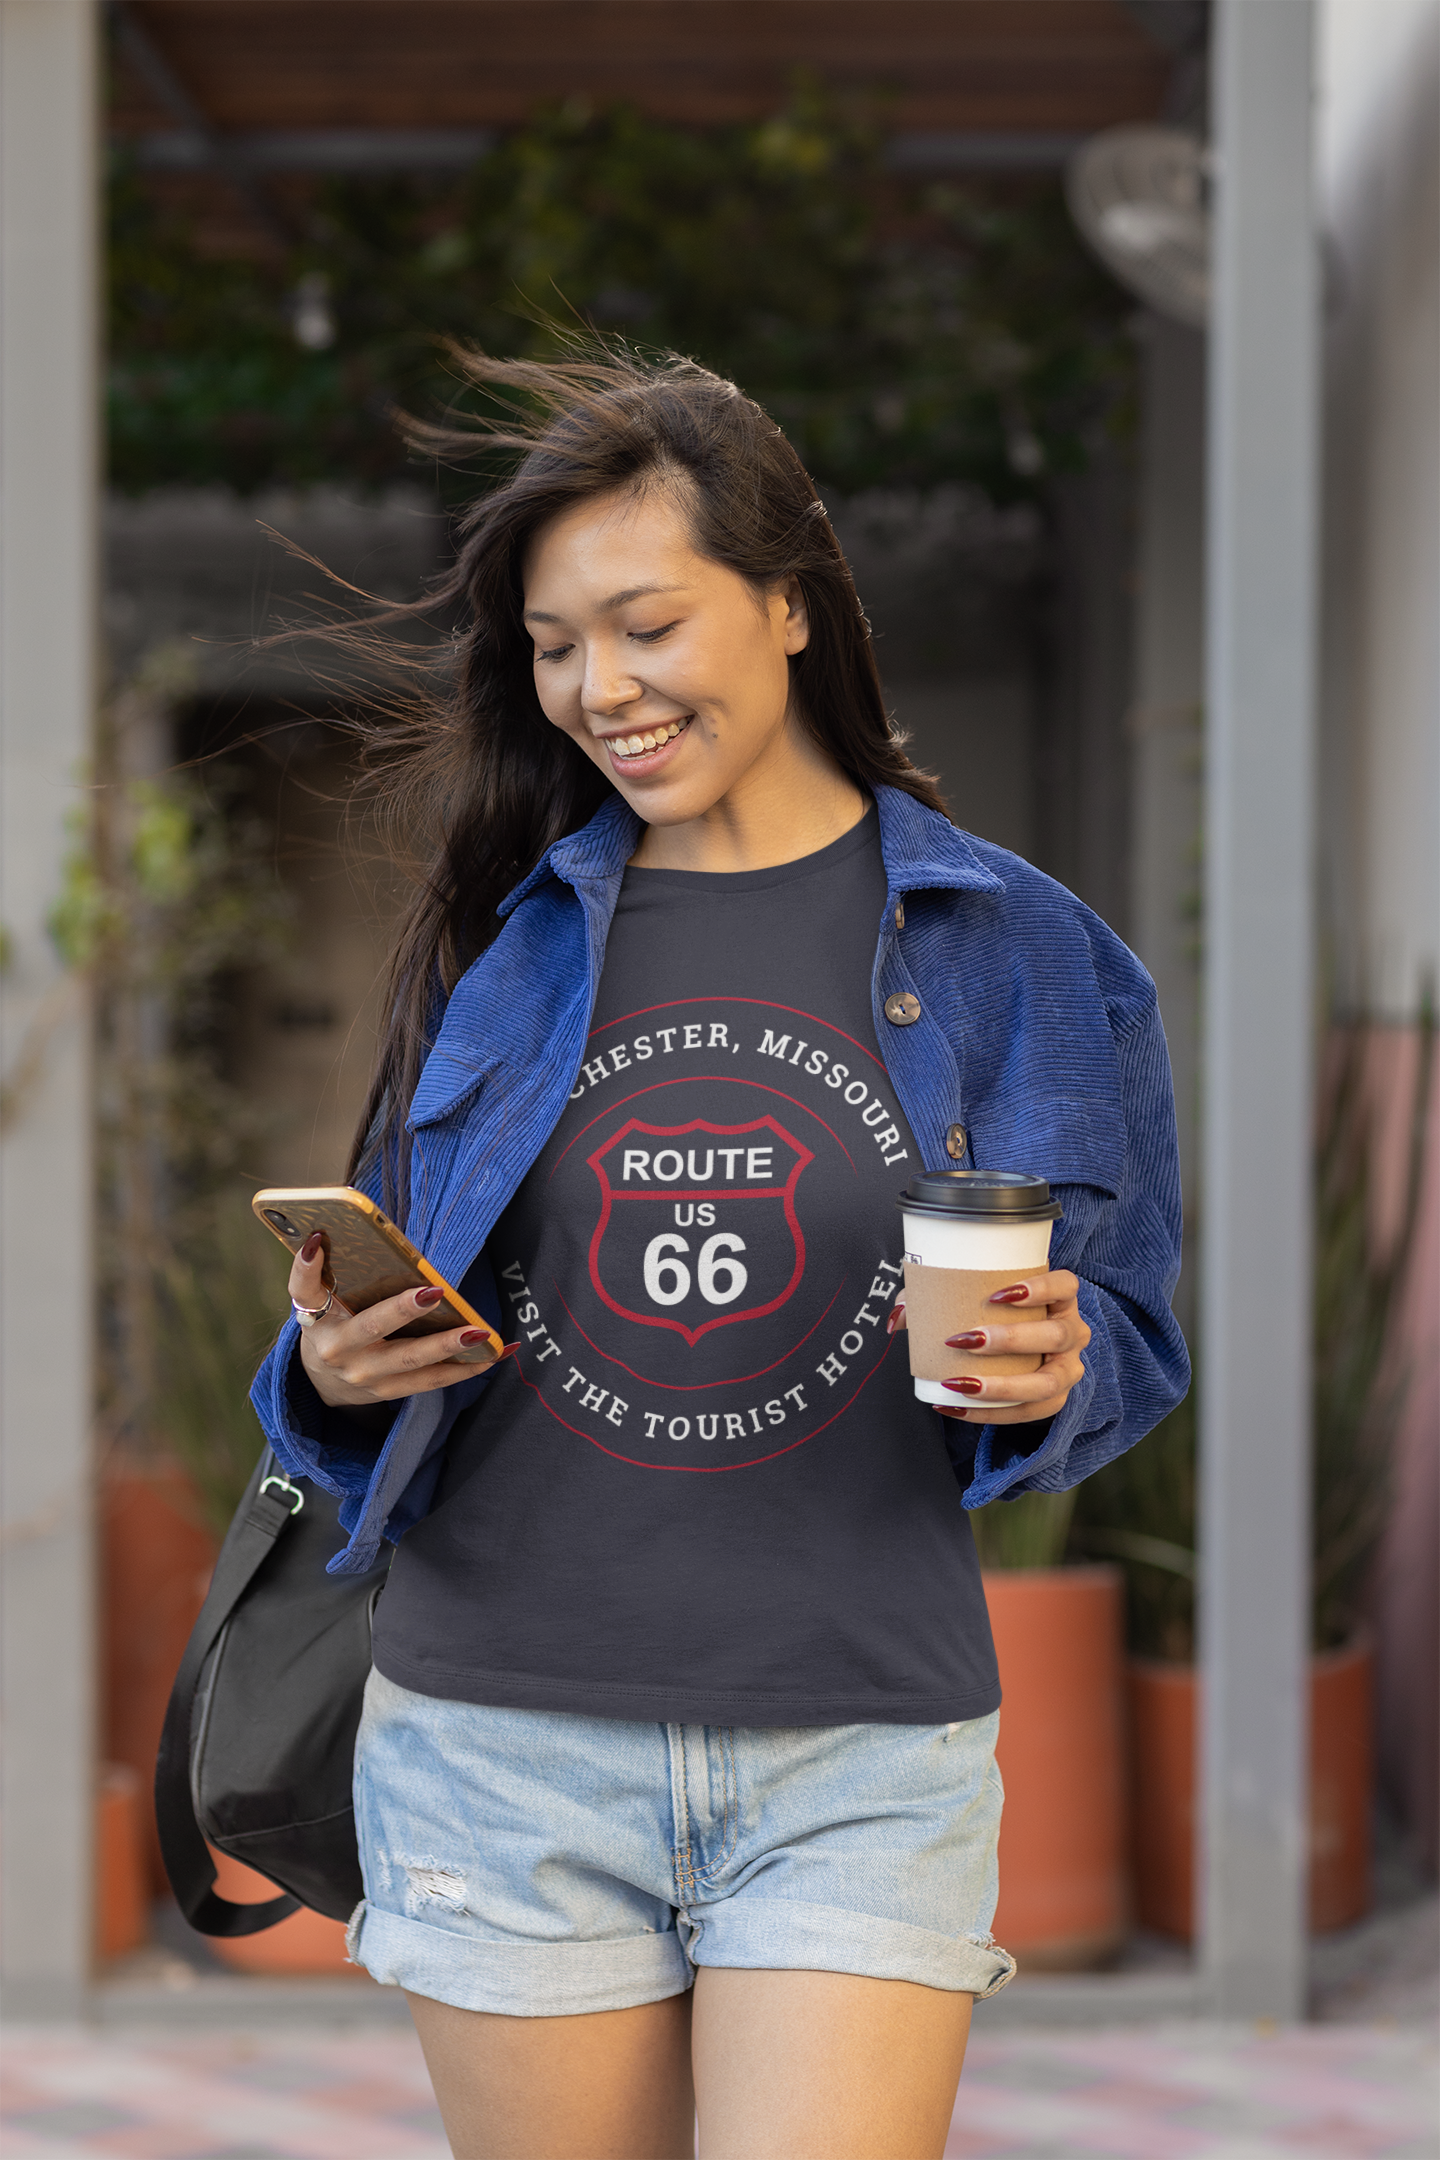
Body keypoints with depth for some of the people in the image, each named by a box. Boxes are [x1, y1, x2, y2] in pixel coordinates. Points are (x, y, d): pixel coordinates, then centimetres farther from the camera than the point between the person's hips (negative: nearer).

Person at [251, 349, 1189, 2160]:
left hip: (860, 1763, -1)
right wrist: (339, 1368, -9)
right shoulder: (497, 930, 7)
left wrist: (1042, 1379, -15)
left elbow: (1125, 1346, 7)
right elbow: (383, 1308, 14)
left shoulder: (1006, 946, 2)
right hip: (502, 1739, 2)